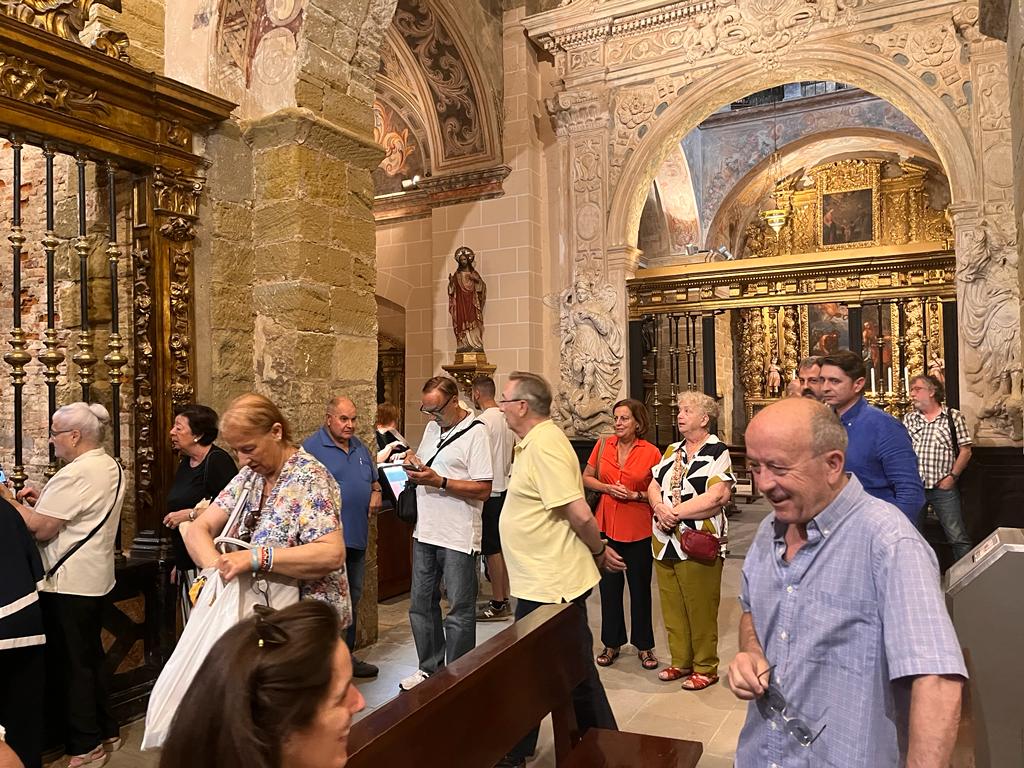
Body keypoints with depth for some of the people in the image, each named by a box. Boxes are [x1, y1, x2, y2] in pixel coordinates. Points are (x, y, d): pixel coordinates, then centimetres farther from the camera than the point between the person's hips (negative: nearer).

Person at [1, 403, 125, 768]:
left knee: (70, 664, 4)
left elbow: (40, 529, -19)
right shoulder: (110, 467, 8)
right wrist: (44, 499, 9)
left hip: (68, 583, -9)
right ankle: (106, 731, 30)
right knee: (91, 656, 19)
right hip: (94, 577, 9)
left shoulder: (75, 474, -21)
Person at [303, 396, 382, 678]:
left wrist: (376, 492, 6)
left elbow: (373, 479, 25)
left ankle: (346, 654, 31)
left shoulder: (360, 448, 13)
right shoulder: (311, 448, -9)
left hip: (357, 538, 8)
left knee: (352, 599, 17)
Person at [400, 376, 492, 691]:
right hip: (425, 532, 8)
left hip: (458, 537, -8)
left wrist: (438, 482, -23)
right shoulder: (431, 428, 11)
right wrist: (413, 463, -1)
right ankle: (430, 668, 33)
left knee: (459, 612, 5)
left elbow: (483, 489, -17)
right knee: (421, 605, 16)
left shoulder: (475, 433, -12)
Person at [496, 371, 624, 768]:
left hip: (553, 585, -10)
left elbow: (579, 514, -27)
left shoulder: (544, 445, -23)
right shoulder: (533, 441, 10)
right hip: (539, 581, 10)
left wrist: (599, 550, -11)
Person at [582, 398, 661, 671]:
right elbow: (586, 478, 8)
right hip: (607, 527, 2)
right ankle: (612, 643, 29)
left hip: (638, 530, -2)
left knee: (640, 589, 10)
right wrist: (607, 488, -9)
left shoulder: (651, 452, -7)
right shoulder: (604, 445, 0)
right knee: (609, 588, 13)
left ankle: (644, 646, 27)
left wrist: (636, 495, -17)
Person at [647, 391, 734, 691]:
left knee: (701, 610, 3)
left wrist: (676, 512, -17)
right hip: (664, 543, 7)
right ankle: (680, 662, 29)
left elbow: (717, 497, -19)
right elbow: (653, 486, 12)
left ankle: (705, 668, 20)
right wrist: (660, 508, -10)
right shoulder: (672, 450, 14)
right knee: (672, 608, 14)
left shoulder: (717, 452, -7)